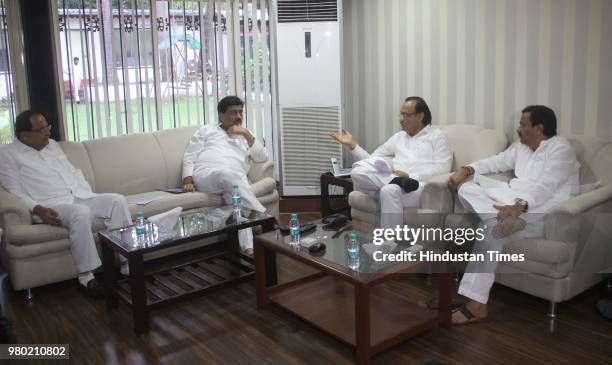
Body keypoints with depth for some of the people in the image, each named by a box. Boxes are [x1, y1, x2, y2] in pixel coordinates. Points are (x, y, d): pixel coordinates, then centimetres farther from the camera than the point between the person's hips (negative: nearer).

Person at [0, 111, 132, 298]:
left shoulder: (52, 145, 20)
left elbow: (73, 172, 22)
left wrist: (92, 198, 9)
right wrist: (38, 209, -24)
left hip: (79, 198, 7)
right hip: (51, 207, -7)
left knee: (117, 200, -16)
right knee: (80, 213, -38)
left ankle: (127, 262, -14)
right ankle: (86, 275, -25)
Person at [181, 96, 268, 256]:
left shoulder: (246, 136, 31)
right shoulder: (206, 130, 26)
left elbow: (263, 157, 15)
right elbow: (189, 156, 16)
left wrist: (247, 134, 5)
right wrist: (188, 179, -3)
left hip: (235, 178, 2)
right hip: (206, 175, -2)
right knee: (229, 174, -39)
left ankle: (248, 248, -52)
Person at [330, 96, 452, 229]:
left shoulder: (437, 136, 12)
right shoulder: (398, 137, 27)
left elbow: (442, 169, -3)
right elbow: (370, 160, 24)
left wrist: (410, 176, -13)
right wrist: (352, 145, 10)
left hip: (421, 185, -5)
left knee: (390, 190, -38)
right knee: (358, 172, -20)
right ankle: (398, 182, -34)